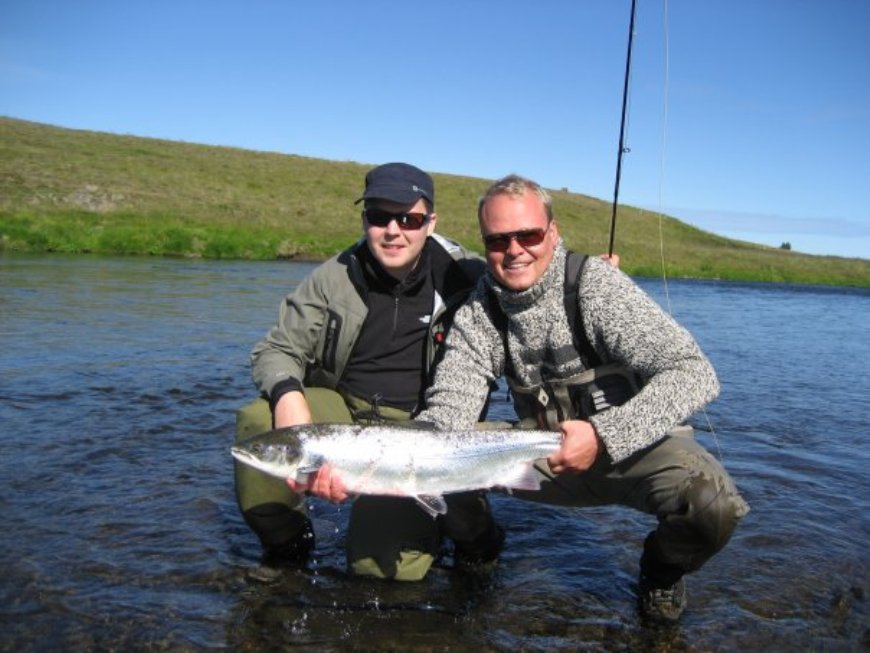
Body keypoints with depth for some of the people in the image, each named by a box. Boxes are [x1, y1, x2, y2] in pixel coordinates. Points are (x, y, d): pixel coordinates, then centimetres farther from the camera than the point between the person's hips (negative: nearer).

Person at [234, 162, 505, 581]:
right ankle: (285, 542, 1)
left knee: (381, 566, -17)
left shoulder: (461, 277, -7)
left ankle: (475, 536, 18)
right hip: (339, 408, 2)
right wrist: (288, 393, -27)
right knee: (258, 421, -26)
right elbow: (277, 349, -4)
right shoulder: (335, 278, -6)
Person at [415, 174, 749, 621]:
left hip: (637, 445, -2)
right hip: (547, 457, 3)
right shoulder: (478, 313, -7)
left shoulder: (594, 284, -20)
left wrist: (605, 435, -39)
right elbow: (449, 408, -16)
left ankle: (663, 569, 4)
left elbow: (695, 374, -27)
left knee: (714, 504, -32)